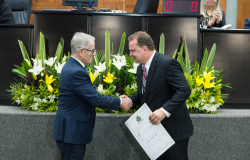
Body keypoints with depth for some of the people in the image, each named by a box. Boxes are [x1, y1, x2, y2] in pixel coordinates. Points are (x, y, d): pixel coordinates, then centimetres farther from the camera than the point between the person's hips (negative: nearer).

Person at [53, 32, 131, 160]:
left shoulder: (71, 66, 10)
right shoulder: (76, 72, -23)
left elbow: (90, 96, 14)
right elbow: (95, 98, -22)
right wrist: (120, 102, -11)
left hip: (71, 129, 10)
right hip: (71, 131, -10)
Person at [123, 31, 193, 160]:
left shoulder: (168, 63, -18)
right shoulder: (140, 68, 9)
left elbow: (184, 90, -24)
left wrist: (164, 110, -32)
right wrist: (131, 101, -1)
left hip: (174, 130, -8)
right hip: (154, 130, 8)